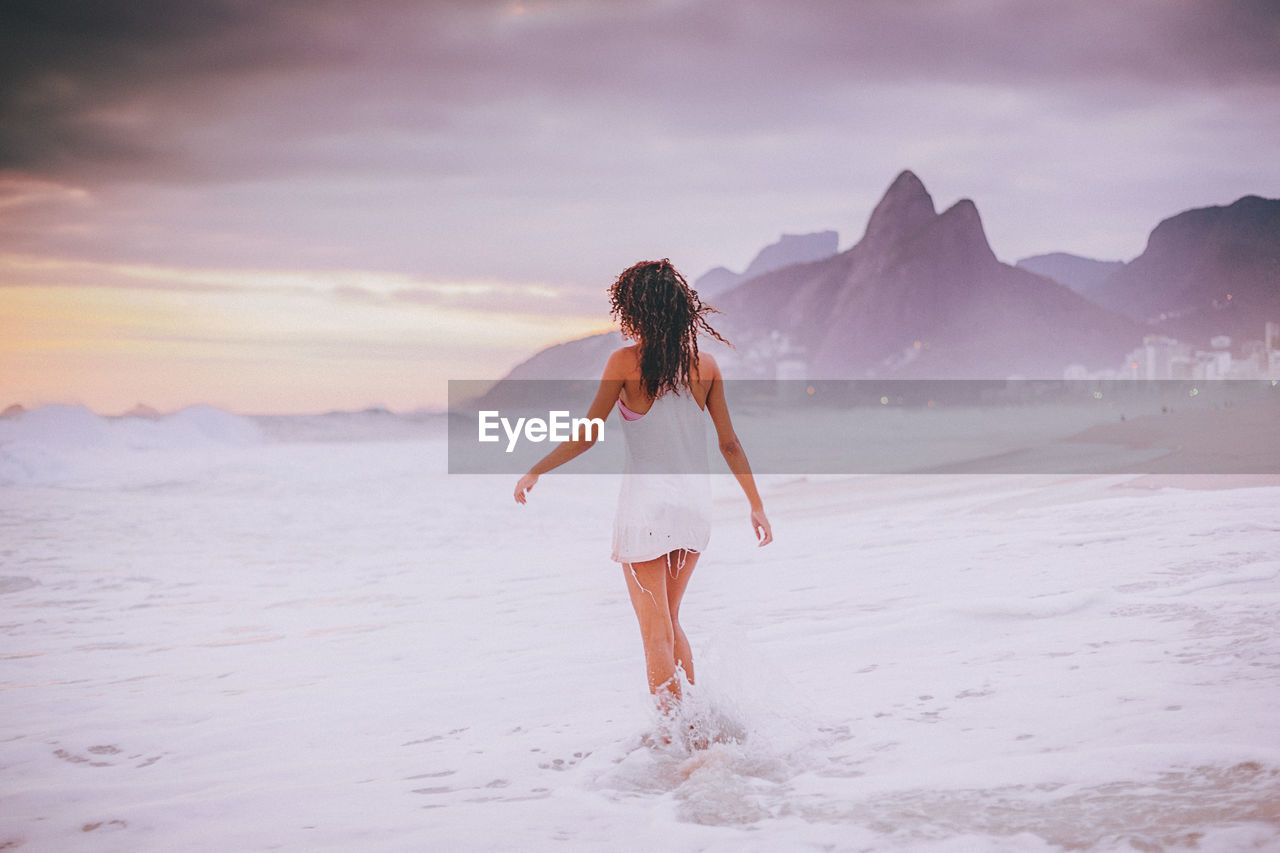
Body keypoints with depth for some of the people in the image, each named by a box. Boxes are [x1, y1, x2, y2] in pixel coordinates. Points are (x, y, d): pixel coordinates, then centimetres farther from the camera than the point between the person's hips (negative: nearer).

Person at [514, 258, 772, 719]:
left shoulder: (625, 362, -9)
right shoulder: (705, 364, 3)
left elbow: (586, 436, -6)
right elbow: (729, 444, 7)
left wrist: (533, 472, 6)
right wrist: (757, 504, 16)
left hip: (646, 498, -5)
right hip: (695, 500, 5)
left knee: (657, 631, 4)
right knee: (669, 620, 22)